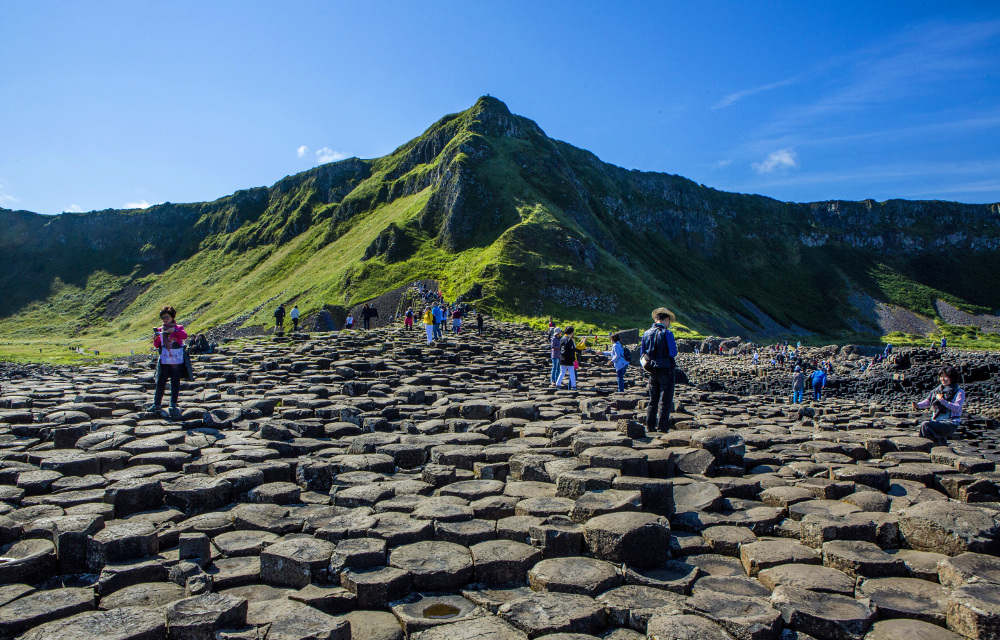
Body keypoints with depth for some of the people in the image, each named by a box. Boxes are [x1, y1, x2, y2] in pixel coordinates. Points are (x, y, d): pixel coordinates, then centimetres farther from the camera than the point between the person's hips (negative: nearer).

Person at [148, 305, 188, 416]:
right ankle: (157, 404, 14)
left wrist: (175, 330, -31)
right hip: (164, 360, 2)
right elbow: (157, 346, 10)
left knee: (175, 382, 3)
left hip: (177, 360, -2)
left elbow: (185, 335, -18)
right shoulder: (159, 330, 10)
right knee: (160, 382, 4)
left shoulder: (178, 328, 3)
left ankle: (173, 405, 11)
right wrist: (155, 339, -10)